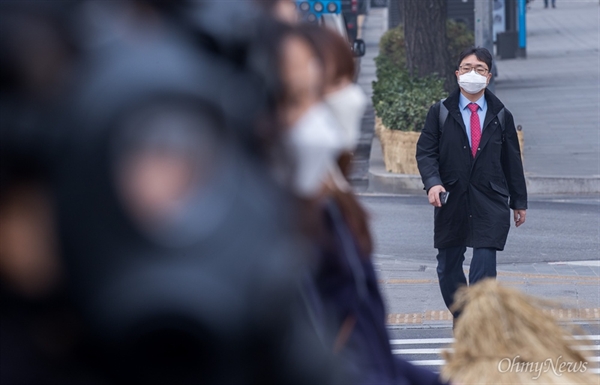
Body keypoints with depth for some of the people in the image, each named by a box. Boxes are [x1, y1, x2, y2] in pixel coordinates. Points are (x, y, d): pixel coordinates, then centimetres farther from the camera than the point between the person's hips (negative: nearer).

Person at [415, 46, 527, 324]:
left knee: (484, 267, -12)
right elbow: (426, 151, -1)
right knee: (448, 267, 8)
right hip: (451, 201, 1)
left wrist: (519, 202, 13)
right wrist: (432, 183, -19)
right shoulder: (440, 112, 4)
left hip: (490, 203, -1)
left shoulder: (501, 116, 7)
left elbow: (512, 160, 11)